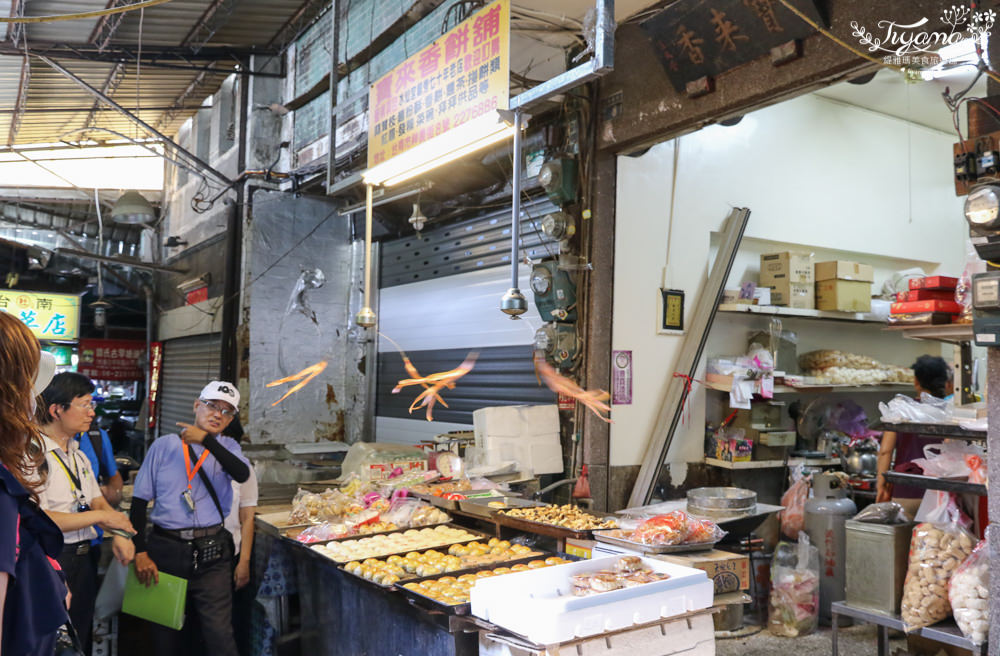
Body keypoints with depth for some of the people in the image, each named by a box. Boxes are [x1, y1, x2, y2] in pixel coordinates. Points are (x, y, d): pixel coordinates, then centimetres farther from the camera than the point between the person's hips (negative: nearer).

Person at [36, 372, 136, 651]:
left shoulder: (79, 455, 15)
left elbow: (99, 502, 15)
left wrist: (120, 533, -5)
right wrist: (100, 516, -15)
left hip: (84, 560, 8)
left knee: (81, 643, 16)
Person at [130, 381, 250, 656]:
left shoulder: (227, 447, 7)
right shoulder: (165, 445, 5)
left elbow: (242, 474, -15)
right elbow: (140, 500, 5)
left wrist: (206, 440, -22)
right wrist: (140, 552, -1)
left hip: (211, 553, -1)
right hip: (166, 548, 1)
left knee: (219, 633, -8)